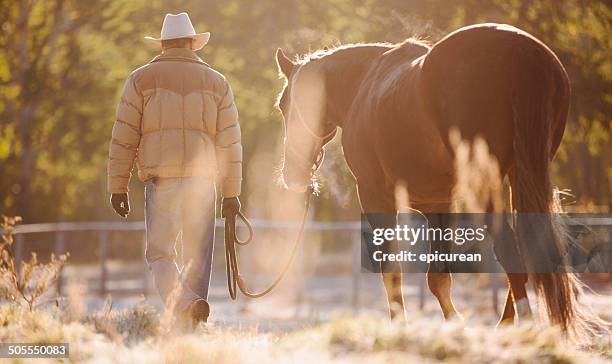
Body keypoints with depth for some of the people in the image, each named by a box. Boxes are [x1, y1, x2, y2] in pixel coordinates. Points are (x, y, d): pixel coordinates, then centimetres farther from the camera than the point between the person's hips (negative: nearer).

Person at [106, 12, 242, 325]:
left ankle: (184, 303, -23)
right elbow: (230, 142, 6)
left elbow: (123, 138, 3)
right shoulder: (217, 82, 9)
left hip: (160, 181, -1)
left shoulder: (141, 79, 6)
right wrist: (231, 193, 9)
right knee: (198, 255, 10)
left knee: (160, 254, 4)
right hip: (203, 180, 1)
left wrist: (118, 187, 7)